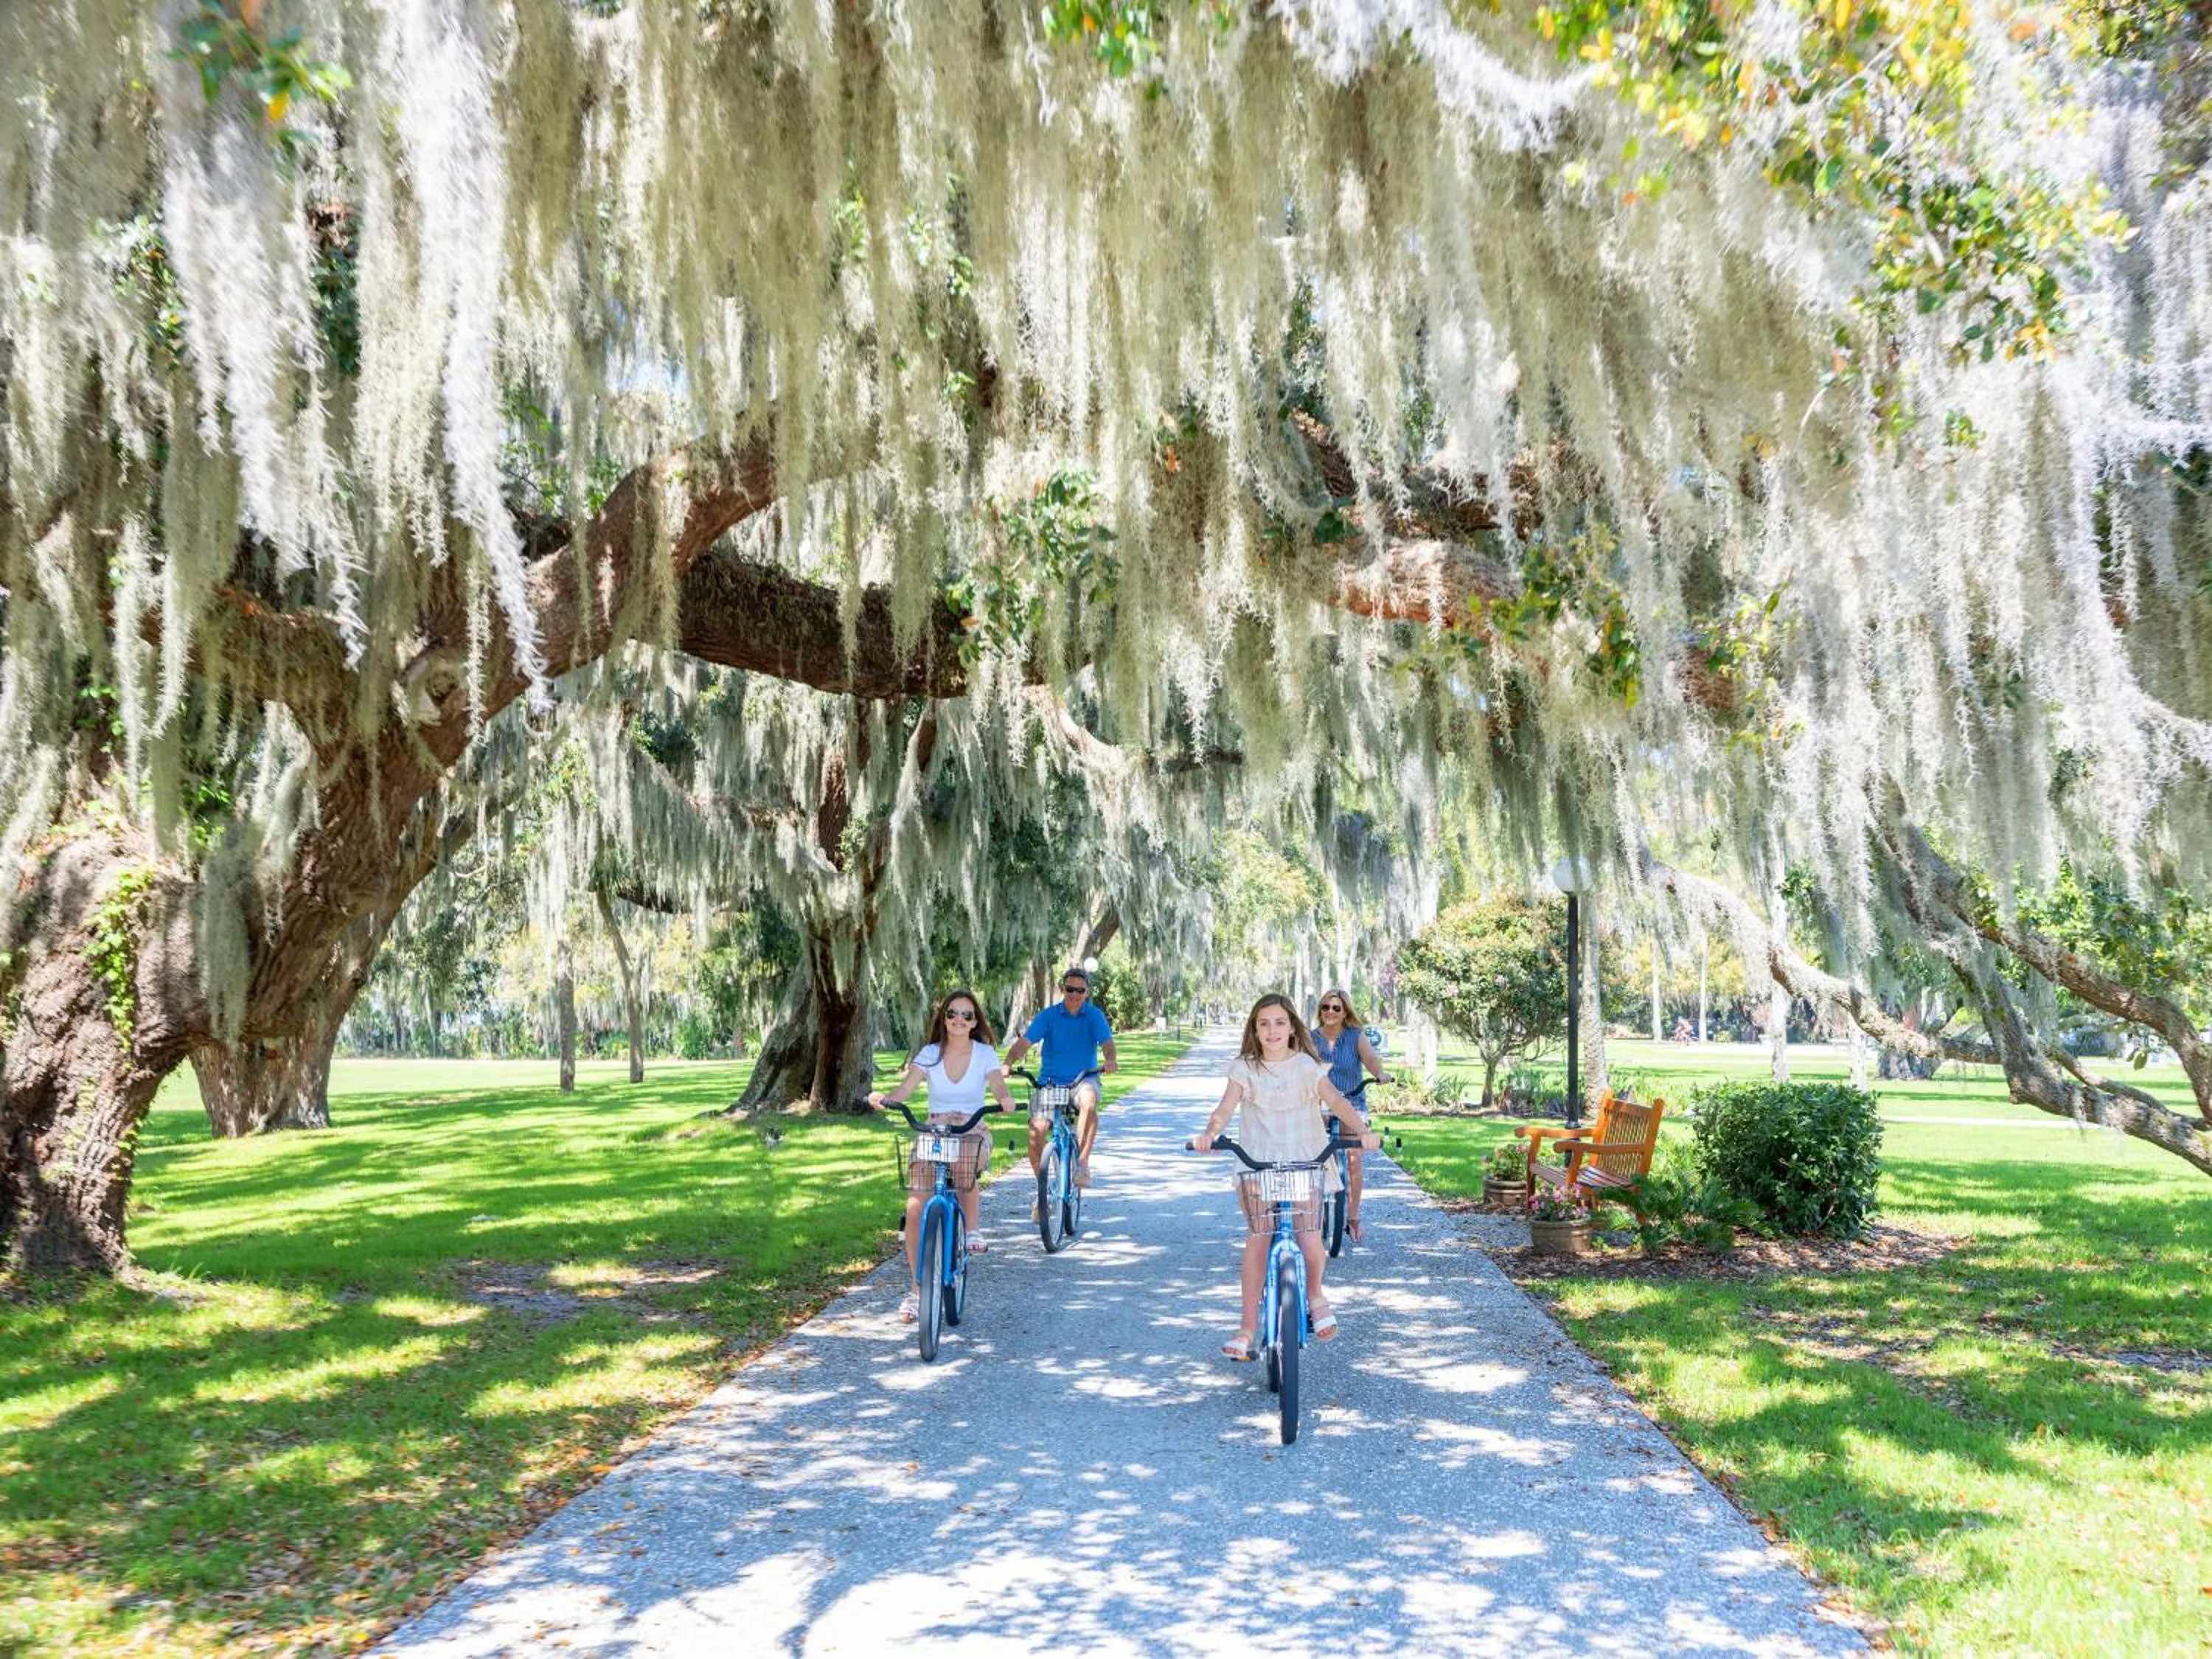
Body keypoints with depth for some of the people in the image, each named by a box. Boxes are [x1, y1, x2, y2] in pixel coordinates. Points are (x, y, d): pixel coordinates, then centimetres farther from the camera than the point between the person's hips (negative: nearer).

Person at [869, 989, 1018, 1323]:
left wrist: (1006, 1099, -39)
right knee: (915, 1211, -11)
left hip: (972, 1132, -1)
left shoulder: (984, 1054, 0)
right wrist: (883, 1098, -32)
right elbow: (904, 1089, -10)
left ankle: (972, 1227, -7)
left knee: (964, 1166, -37)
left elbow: (998, 1085, -16)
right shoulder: (929, 1054, 1)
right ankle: (916, 1289, 5)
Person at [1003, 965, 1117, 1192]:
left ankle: (1082, 1163, -30)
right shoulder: (1048, 1016, 0)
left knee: (1089, 1100, -37)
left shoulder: (1095, 1016, 1)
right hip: (1050, 1083, 1)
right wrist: (1008, 1064, -29)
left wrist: (1110, 1060, -37)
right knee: (1036, 1131, -18)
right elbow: (1025, 1041, -10)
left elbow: (1106, 1041, -14)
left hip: (1083, 1081, -1)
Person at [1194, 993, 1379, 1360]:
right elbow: (1226, 1107, -7)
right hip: (1258, 1165, 0)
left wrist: (1362, 1131, -23)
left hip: (1306, 1163, 0)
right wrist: (1209, 1134, -28)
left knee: (1310, 1242, -13)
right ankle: (1248, 1328, 3)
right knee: (1257, 1239, -9)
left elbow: (1335, 1101, -6)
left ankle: (1315, 1295, 21)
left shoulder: (1307, 1066, 5)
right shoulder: (1244, 1068, 5)